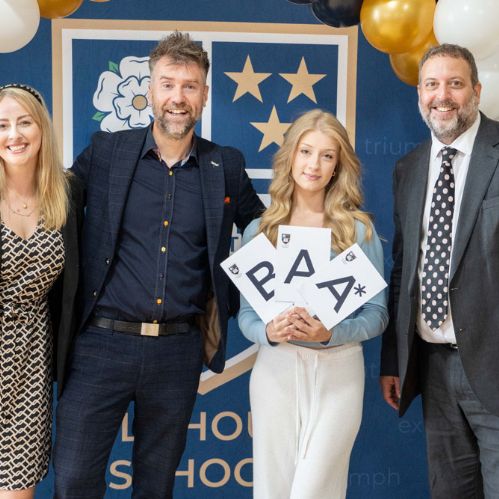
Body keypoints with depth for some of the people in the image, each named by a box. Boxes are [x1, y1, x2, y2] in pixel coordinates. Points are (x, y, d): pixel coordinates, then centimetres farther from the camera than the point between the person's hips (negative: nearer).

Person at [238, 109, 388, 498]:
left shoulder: (359, 228, 0)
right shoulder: (259, 230, 4)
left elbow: (377, 313, -1)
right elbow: (246, 313, 5)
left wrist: (331, 333, -19)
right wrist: (269, 332, -16)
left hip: (338, 370, -2)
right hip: (276, 369, 2)